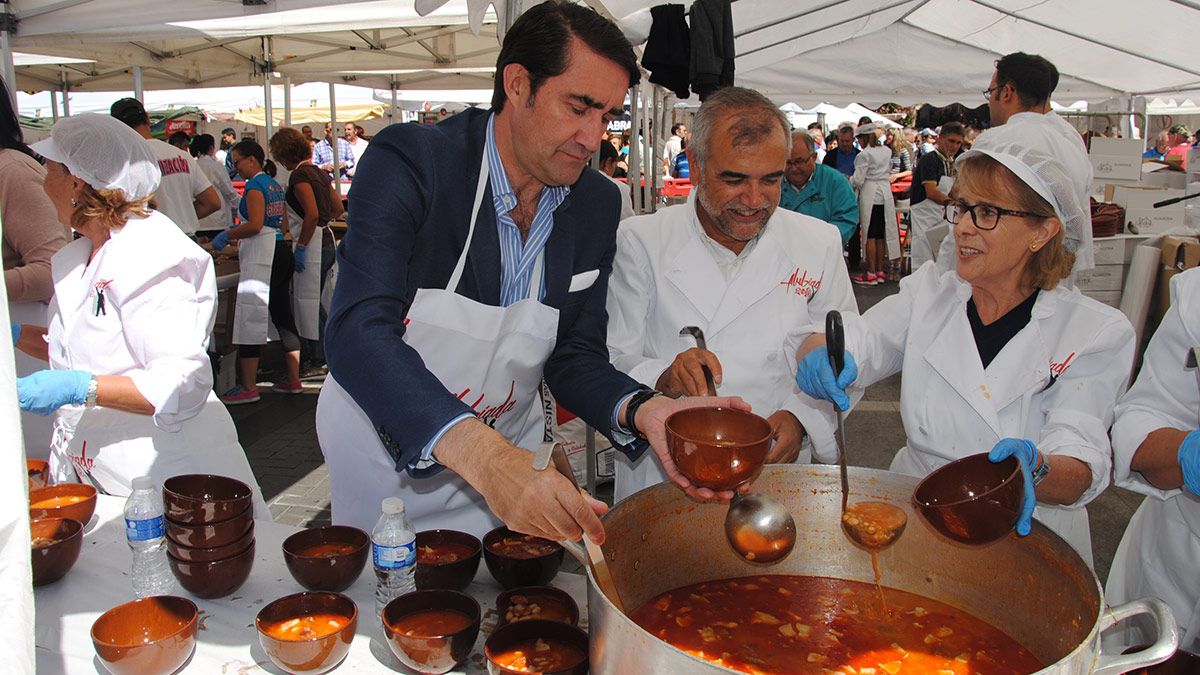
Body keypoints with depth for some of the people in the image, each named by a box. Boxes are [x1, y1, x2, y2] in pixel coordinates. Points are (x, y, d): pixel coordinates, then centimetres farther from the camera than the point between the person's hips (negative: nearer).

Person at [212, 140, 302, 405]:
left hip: (260, 257, -10)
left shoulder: (255, 186, -10)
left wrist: (227, 236, -8)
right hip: (281, 251, 10)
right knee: (283, 314, 11)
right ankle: (293, 379, 16)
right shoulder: (275, 185, 17)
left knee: (249, 317, -7)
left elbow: (255, 225, -21)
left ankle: (248, 387, -7)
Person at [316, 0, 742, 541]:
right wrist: (483, 455, -51)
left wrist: (645, 411, -29)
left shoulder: (597, 203, -8)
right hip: (386, 445, -3)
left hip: (506, 452, 4)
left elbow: (573, 358, -6)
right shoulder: (408, 159, -24)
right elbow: (356, 332, -36)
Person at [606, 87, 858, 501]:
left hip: (777, 474, 2)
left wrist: (801, 417, -7)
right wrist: (665, 380, -22)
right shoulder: (640, 242, -1)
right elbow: (611, 363, -1)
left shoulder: (819, 244, 6)